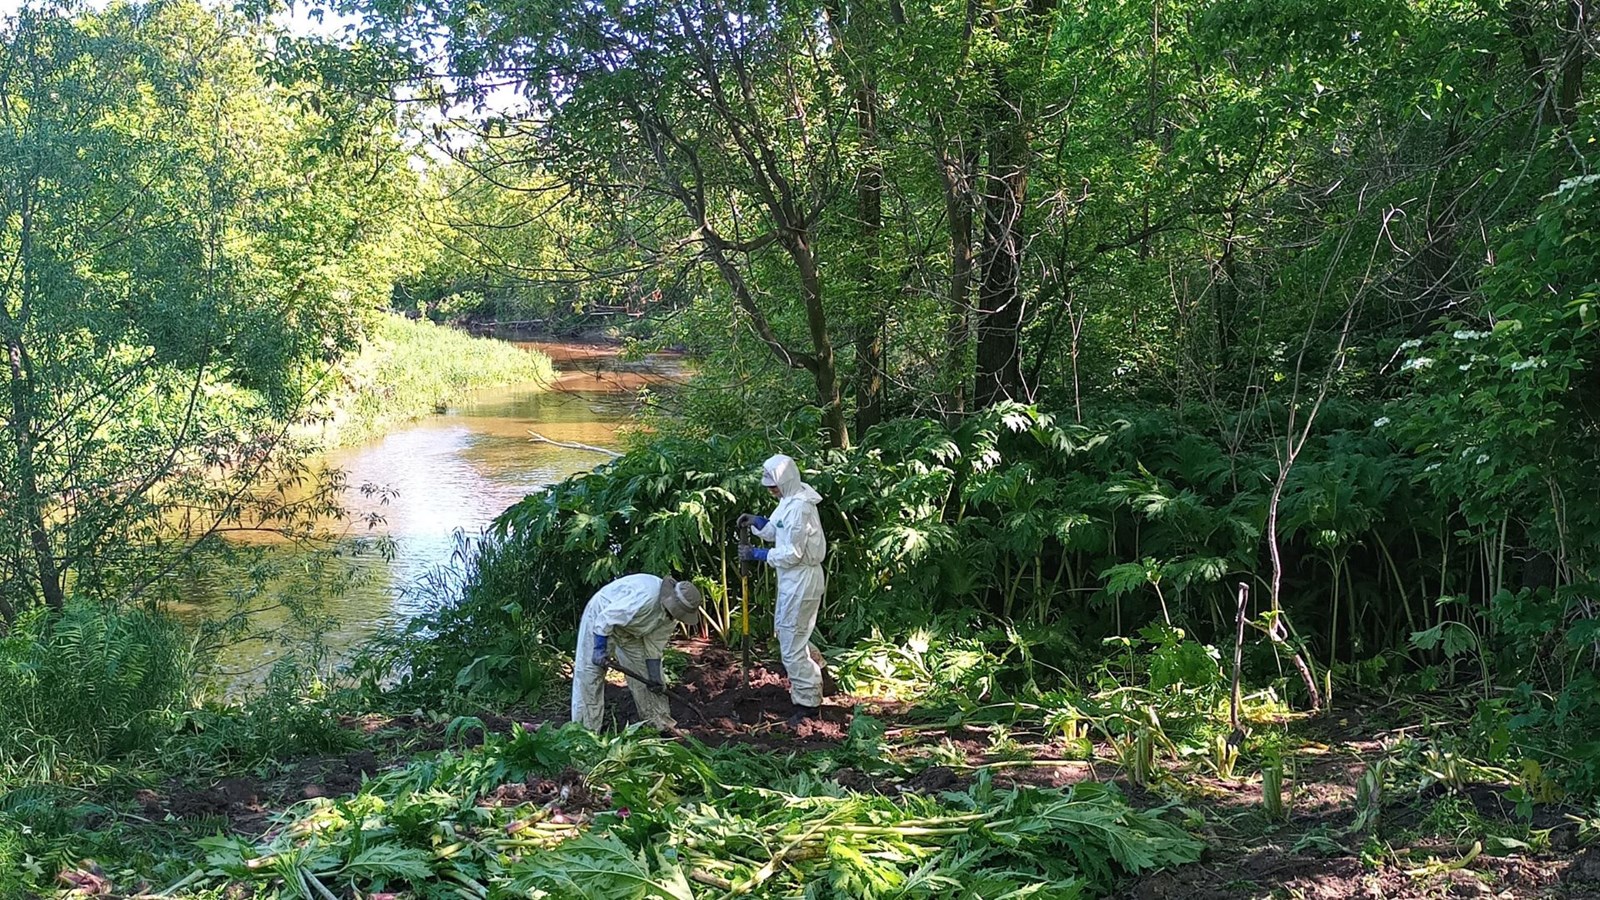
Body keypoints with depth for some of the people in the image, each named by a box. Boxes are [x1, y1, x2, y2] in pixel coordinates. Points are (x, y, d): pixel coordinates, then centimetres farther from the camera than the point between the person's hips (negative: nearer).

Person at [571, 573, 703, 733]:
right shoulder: (644, 598, -40)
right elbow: (606, 618, -34)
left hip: (631, 630, 8)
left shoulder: (671, 614, -13)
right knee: (590, 673, -10)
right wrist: (599, 649, -30)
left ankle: (661, 723, 16)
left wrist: (655, 677, -5)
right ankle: (585, 730, -3)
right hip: (601, 618, -8)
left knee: (644, 674, 7)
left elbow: (654, 645, -2)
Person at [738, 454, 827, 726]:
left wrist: (757, 555, -17)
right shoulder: (790, 500, 7)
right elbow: (775, 531, 17)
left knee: (792, 645, -4)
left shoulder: (799, 507, -24)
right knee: (783, 629, 26)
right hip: (792, 578, 11)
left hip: (801, 580, -11)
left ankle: (808, 703, 7)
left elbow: (792, 554, -24)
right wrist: (756, 522, 1)